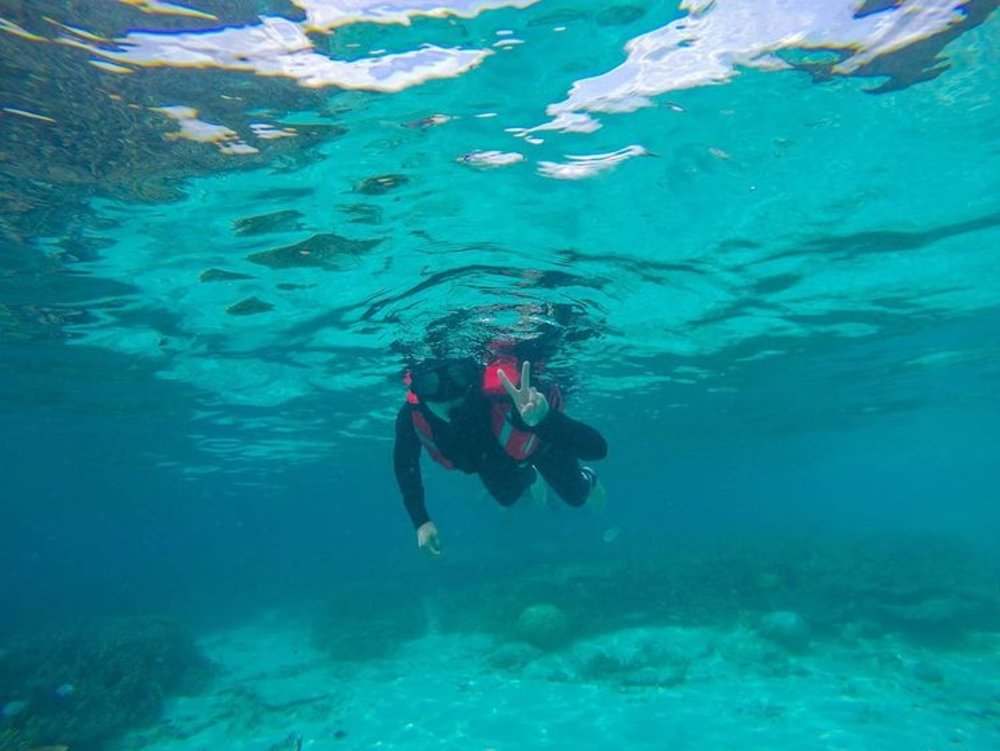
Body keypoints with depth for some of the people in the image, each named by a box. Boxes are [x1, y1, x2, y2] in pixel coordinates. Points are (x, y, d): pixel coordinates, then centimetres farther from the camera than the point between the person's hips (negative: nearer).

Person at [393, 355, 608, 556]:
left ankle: (588, 480, 59)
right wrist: (421, 522, -14)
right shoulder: (411, 416, -40)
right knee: (507, 498, 31)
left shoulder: (509, 397, -52)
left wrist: (542, 419, -74)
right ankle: (530, 478, 66)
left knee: (575, 497, 21)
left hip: (540, 438, -3)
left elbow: (598, 449, -57)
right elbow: (404, 462, -13)